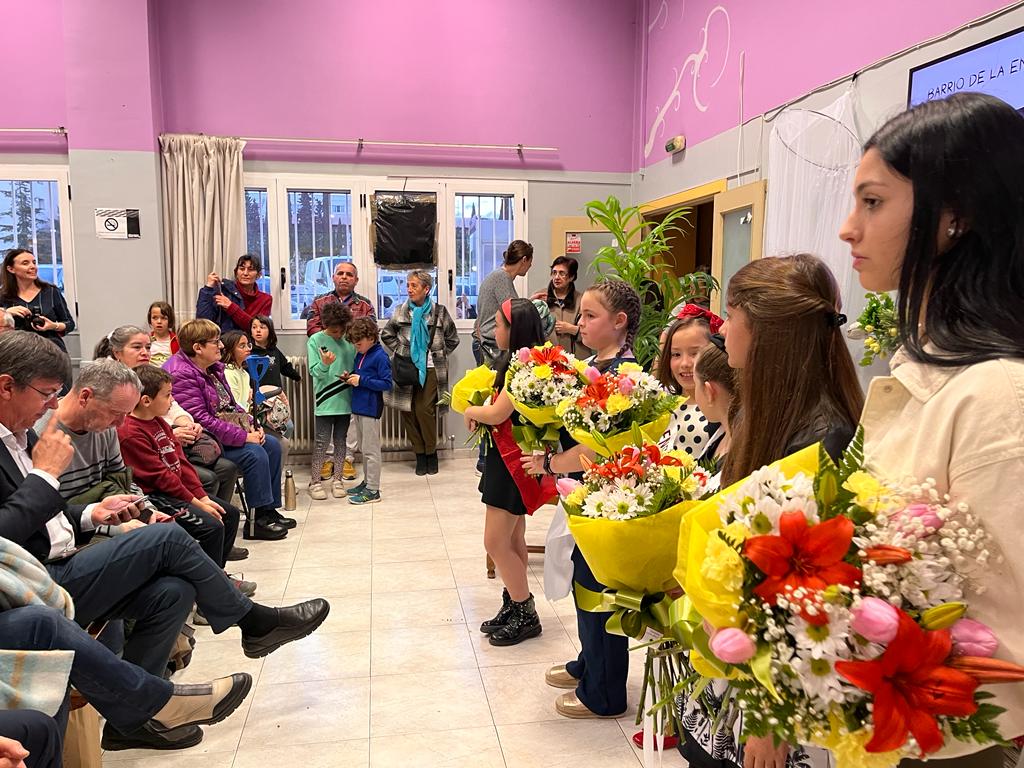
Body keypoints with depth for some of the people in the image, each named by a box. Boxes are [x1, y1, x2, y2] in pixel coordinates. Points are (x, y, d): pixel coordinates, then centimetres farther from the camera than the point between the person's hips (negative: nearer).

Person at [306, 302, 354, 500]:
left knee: (340, 440, 11)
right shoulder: (315, 340, -4)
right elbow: (314, 372, -8)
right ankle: (315, 481, 11)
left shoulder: (349, 340, 5)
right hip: (325, 400, -3)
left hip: (345, 399, 3)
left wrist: (350, 376, -10)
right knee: (322, 441, -1)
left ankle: (337, 479, 21)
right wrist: (324, 364, -28)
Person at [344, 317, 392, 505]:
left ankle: (373, 490, 4)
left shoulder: (380, 356, -14)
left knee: (371, 450, -2)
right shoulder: (359, 355, 11)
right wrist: (351, 378, 1)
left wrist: (362, 380, -20)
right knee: (364, 449, 17)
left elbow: (387, 384, -17)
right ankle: (367, 482, 29)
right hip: (358, 407, 9)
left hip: (371, 409, -9)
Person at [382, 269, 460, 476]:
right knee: (408, 412, 0)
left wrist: (439, 354, 5)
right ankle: (420, 453, 14)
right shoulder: (401, 311, 5)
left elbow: (452, 339, 12)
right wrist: (400, 351, 5)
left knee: (425, 410, -10)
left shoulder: (439, 312, 2)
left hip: (430, 369, -2)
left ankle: (431, 452, 10)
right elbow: (386, 335, 16)